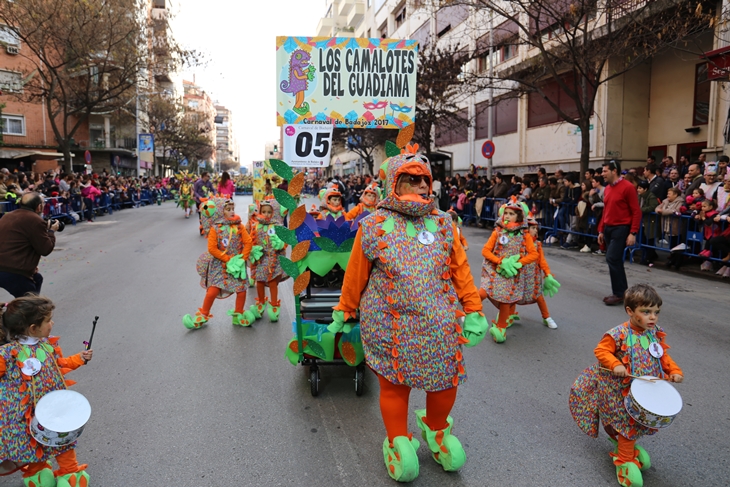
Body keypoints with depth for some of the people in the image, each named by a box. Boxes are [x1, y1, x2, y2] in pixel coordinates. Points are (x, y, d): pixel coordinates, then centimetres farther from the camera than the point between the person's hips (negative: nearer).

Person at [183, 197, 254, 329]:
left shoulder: (239, 226, -2)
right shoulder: (215, 229, -8)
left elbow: (248, 242, -3)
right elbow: (212, 248, -11)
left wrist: (243, 259, -10)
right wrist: (228, 260, -14)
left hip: (238, 263, 2)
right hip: (220, 265, -2)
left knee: (242, 290, 1)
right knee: (213, 290, -7)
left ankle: (238, 315, 22)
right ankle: (203, 315, 15)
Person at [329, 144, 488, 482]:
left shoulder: (442, 223, 4)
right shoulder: (373, 226, -4)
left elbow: (460, 270, 7)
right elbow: (355, 275, 3)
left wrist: (473, 311, 5)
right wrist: (343, 312, 11)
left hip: (440, 326, 3)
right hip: (389, 328, -2)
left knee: (445, 383, 13)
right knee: (394, 387, 10)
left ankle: (437, 430, 44)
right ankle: (398, 441, 36)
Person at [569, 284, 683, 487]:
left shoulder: (656, 335, -3)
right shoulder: (619, 334, -23)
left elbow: (663, 356, 8)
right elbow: (601, 350, -20)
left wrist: (675, 371, -7)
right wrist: (615, 364, -33)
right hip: (623, 392, -6)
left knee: (635, 423, 20)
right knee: (627, 423, 4)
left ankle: (626, 444, 46)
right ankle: (625, 461, 22)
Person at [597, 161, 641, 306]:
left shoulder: (628, 187, -11)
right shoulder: (607, 189, 11)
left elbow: (636, 212, -12)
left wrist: (633, 233, -17)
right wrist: (601, 230, 15)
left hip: (621, 229, -8)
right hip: (608, 228, 8)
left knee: (612, 258, -13)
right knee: (615, 260, 11)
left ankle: (619, 293, -2)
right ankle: (623, 291, 21)